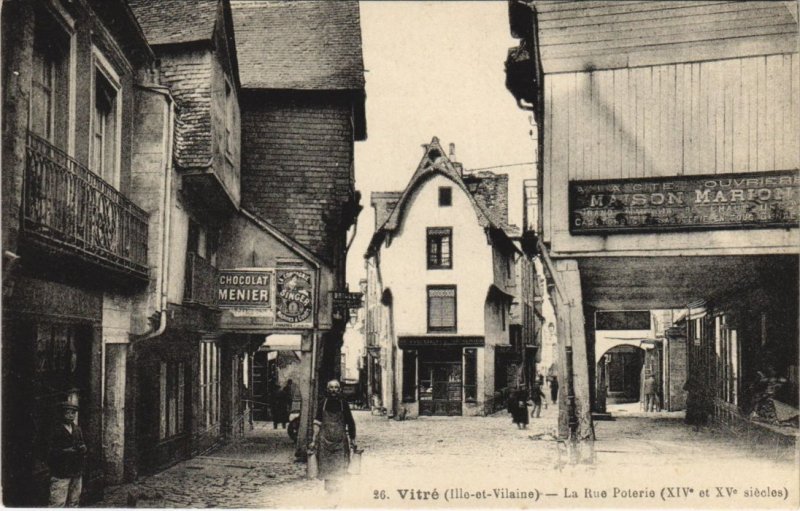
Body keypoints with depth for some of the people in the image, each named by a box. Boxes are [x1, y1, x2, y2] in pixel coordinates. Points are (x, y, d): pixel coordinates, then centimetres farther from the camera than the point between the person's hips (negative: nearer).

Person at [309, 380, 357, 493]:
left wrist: (352, 440, 4)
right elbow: (317, 423, 4)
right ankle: (328, 489, 14)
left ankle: (337, 489, 8)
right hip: (325, 440, 0)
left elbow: (350, 424, 6)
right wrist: (314, 440, 0)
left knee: (338, 468, -3)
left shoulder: (343, 404, 2)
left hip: (340, 441, 0)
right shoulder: (323, 403, 3)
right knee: (326, 467, 2)